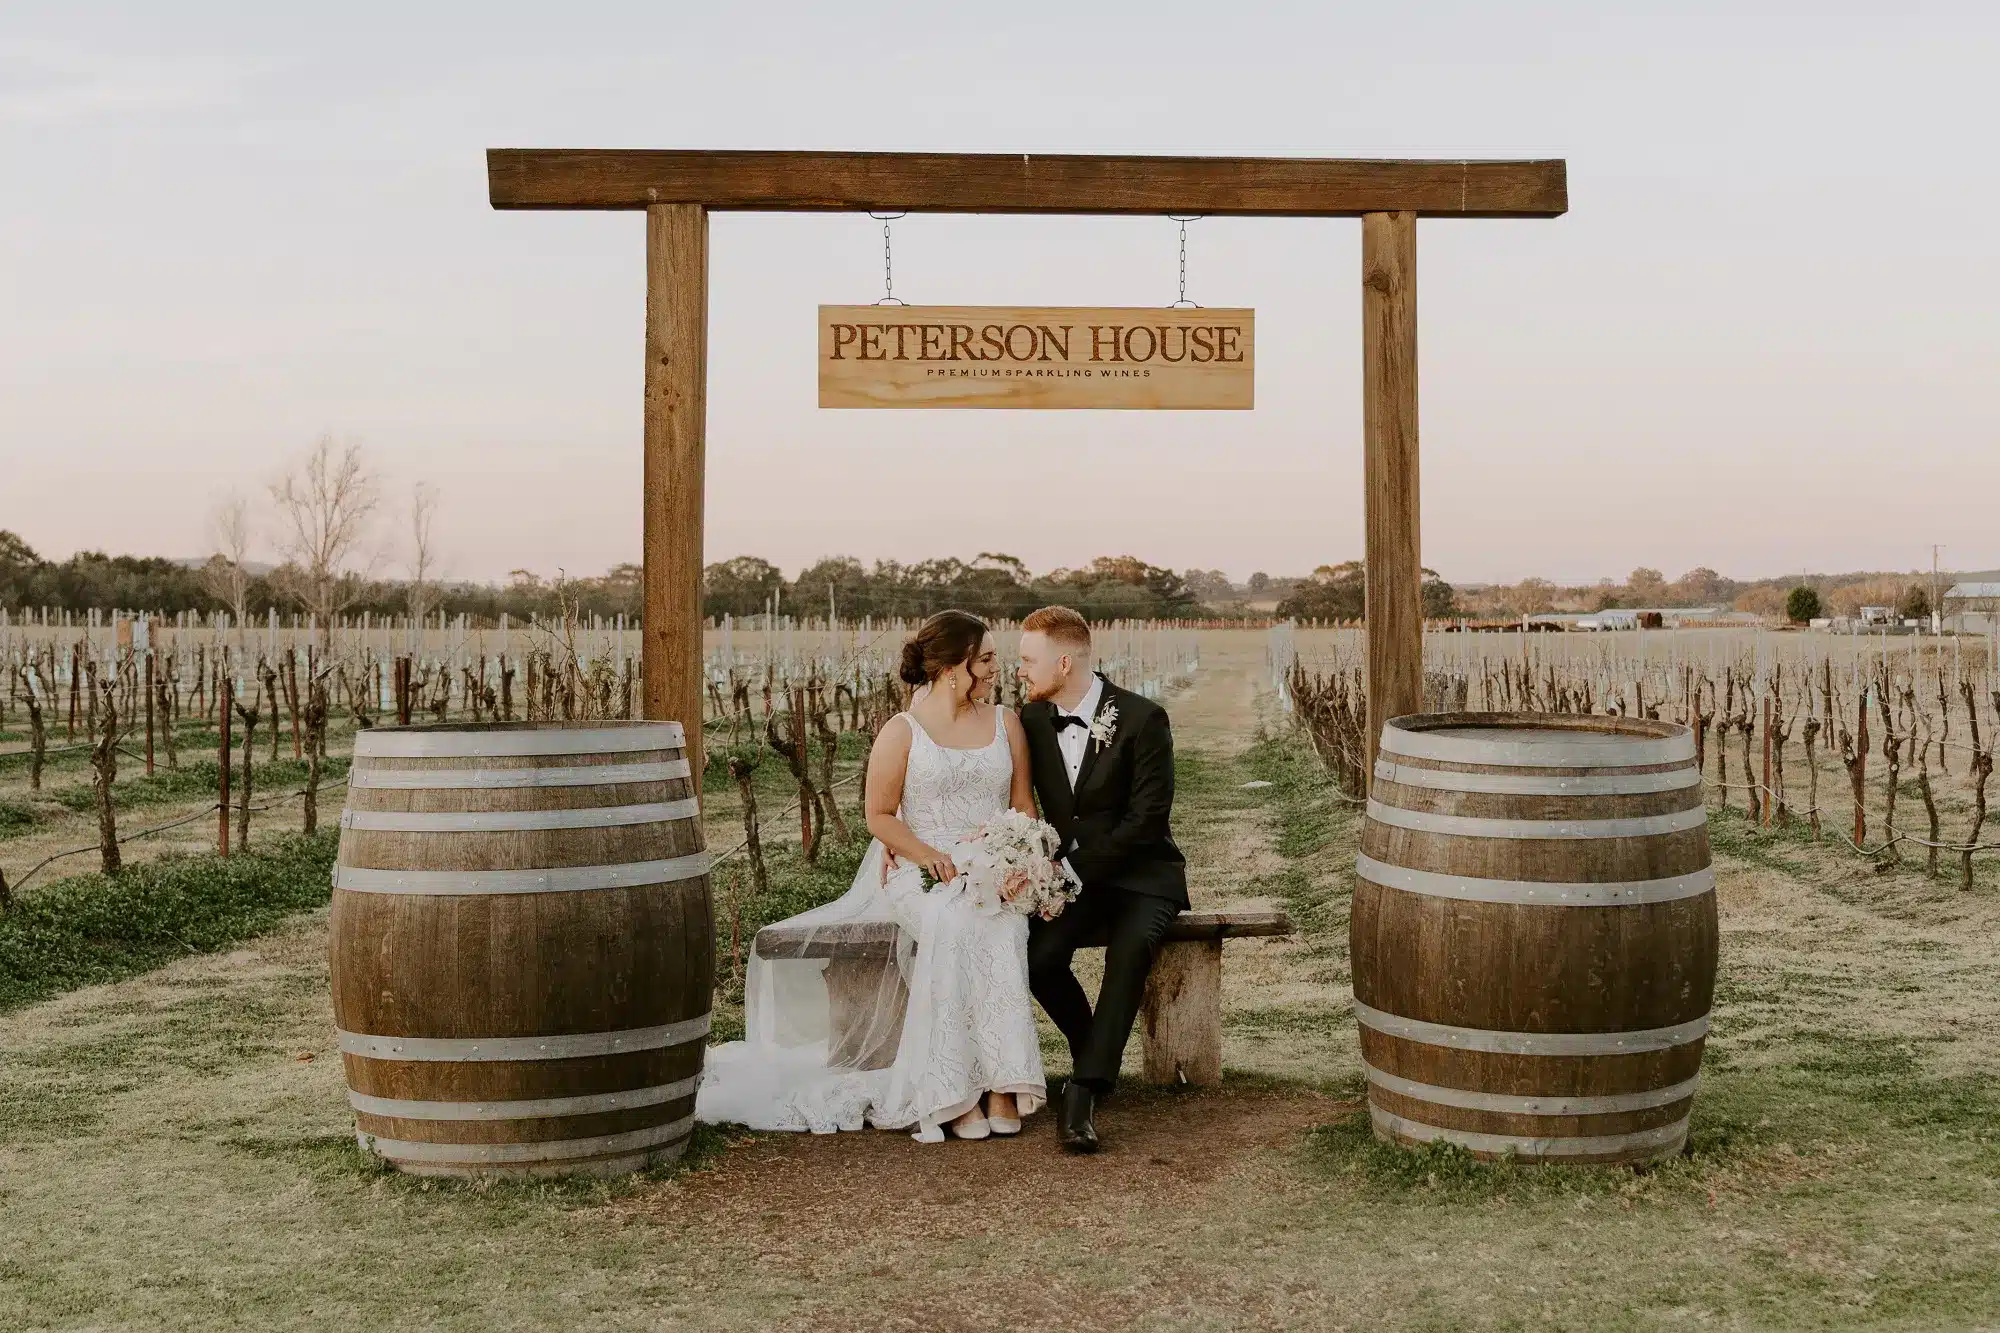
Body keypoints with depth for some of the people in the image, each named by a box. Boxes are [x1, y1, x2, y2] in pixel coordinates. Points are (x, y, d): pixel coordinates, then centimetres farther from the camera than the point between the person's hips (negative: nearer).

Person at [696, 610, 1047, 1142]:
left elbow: (1023, 805, 15)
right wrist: (930, 856, -14)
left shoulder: (1006, 722, 15)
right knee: (952, 924, -37)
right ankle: (955, 1091, -33)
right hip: (919, 871, -2)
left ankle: (1002, 1084, -34)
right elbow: (880, 815, 2)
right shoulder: (902, 731, 3)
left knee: (1000, 927, -35)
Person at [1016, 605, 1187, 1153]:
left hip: (1140, 875, -4)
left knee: (1129, 948, -34)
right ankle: (1097, 1055, 1)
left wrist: (1076, 869, -20)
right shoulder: (1032, 720, 4)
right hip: (1071, 876, 4)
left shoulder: (1142, 718, -12)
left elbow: (1147, 817, -15)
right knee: (1037, 954, -25)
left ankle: (1083, 1092, -29)